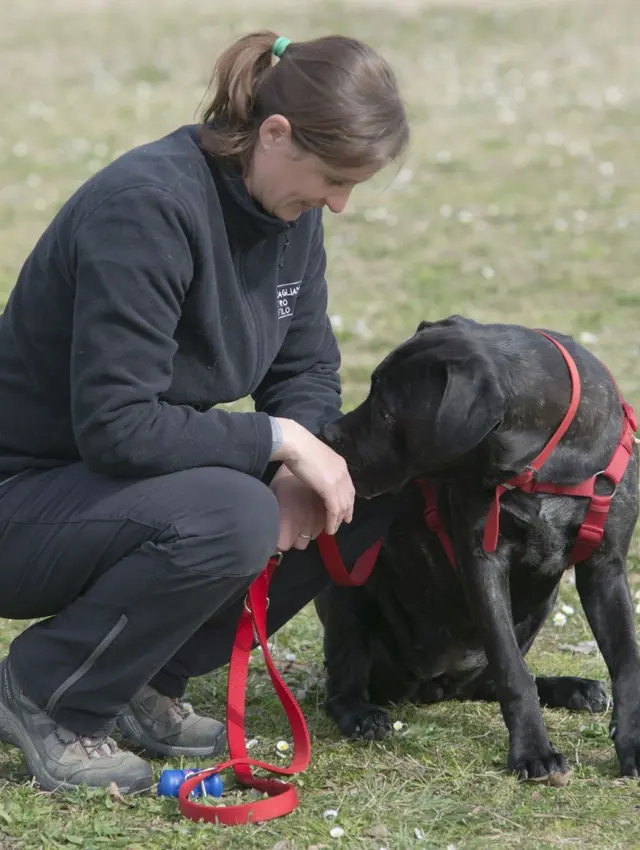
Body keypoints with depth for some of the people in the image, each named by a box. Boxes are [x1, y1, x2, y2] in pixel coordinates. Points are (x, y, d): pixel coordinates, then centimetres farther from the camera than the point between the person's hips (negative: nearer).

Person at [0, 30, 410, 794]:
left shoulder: (287, 209, -1)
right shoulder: (146, 207, -28)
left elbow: (307, 368, 6)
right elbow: (117, 426, -31)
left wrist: (302, 469, -15)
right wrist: (278, 441, -26)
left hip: (136, 477, 9)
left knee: (371, 489, -5)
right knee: (231, 519, -35)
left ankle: (148, 680, 5)